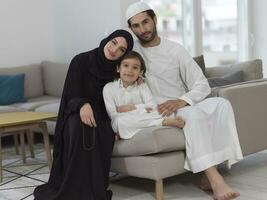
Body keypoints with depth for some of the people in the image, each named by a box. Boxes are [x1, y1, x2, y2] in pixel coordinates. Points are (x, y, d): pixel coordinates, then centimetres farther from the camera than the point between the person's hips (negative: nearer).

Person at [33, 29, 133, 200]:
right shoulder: (81, 61, -11)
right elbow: (70, 97, -14)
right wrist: (83, 104, -37)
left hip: (103, 116, 2)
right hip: (78, 114, -2)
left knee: (105, 132, -33)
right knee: (81, 126, -37)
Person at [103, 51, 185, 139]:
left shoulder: (142, 87, 11)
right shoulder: (109, 88, 6)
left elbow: (152, 107, -7)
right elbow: (112, 114, -6)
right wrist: (142, 109, -10)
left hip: (142, 120, 2)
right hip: (121, 126, -2)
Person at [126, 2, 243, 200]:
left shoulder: (175, 49, 4)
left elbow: (202, 85, -1)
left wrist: (182, 101, -21)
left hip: (183, 107, 3)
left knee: (221, 104, -25)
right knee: (193, 114, -34)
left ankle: (209, 174, -28)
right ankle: (216, 180, -41)